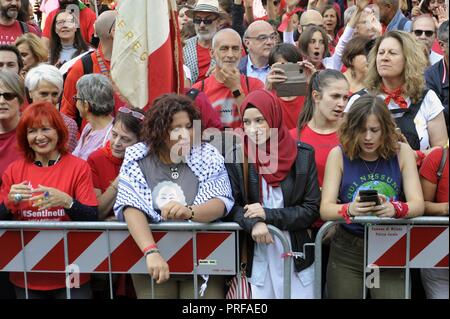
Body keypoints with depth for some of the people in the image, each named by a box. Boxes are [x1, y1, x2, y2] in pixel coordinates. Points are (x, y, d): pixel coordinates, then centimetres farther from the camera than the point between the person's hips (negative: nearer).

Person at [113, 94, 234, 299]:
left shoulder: (208, 155, -2)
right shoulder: (136, 158, -3)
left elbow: (222, 203, -10)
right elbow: (131, 208, -13)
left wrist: (189, 212, -30)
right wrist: (151, 251, -28)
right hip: (150, 259, 0)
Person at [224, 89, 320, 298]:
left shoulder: (303, 155, -3)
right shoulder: (236, 157, -2)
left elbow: (312, 210, -4)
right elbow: (231, 205, -1)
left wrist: (268, 214, -15)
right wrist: (253, 223, -21)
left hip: (297, 255, 0)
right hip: (257, 256, 0)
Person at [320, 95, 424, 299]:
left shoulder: (402, 152, -3)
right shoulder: (339, 155, -6)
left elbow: (418, 205, -9)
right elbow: (325, 209, -11)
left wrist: (394, 209, -31)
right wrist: (350, 209, -34)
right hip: (347, 251, 0)